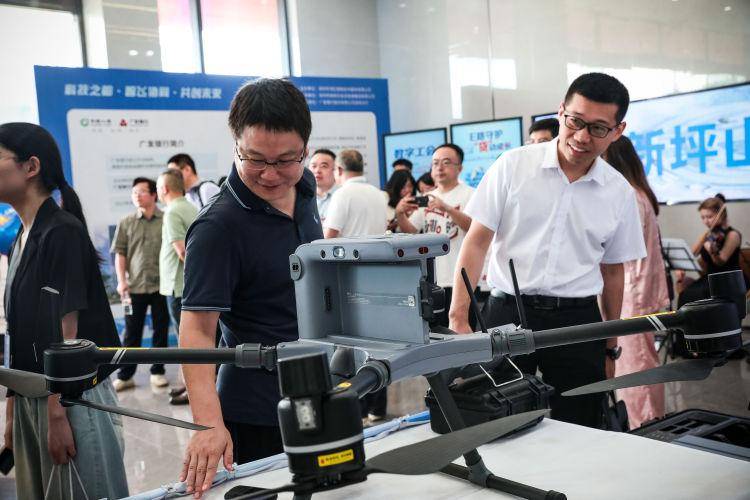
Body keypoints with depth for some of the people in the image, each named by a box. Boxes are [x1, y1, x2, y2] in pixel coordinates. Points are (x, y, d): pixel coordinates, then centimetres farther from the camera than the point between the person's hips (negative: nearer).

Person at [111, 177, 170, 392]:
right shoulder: (126, 223, 6)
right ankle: (125, 376, 15)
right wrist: (121, 281, -3)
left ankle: (157, 371, 21)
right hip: (135, 286, 1)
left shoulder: (167, 220, 0)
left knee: (161, 330, 8)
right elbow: (120, 254, 6)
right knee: (131, 333, 7)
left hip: (161, 285, -1)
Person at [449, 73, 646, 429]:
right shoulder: (512, 166, -3)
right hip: (508, 312, -2)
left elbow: (612, 270, 14)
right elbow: (477, 242, -4)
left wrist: (611, 344, 16)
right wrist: (458, 318, -11)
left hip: (577, 319, 2)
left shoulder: (620, 193, 6)